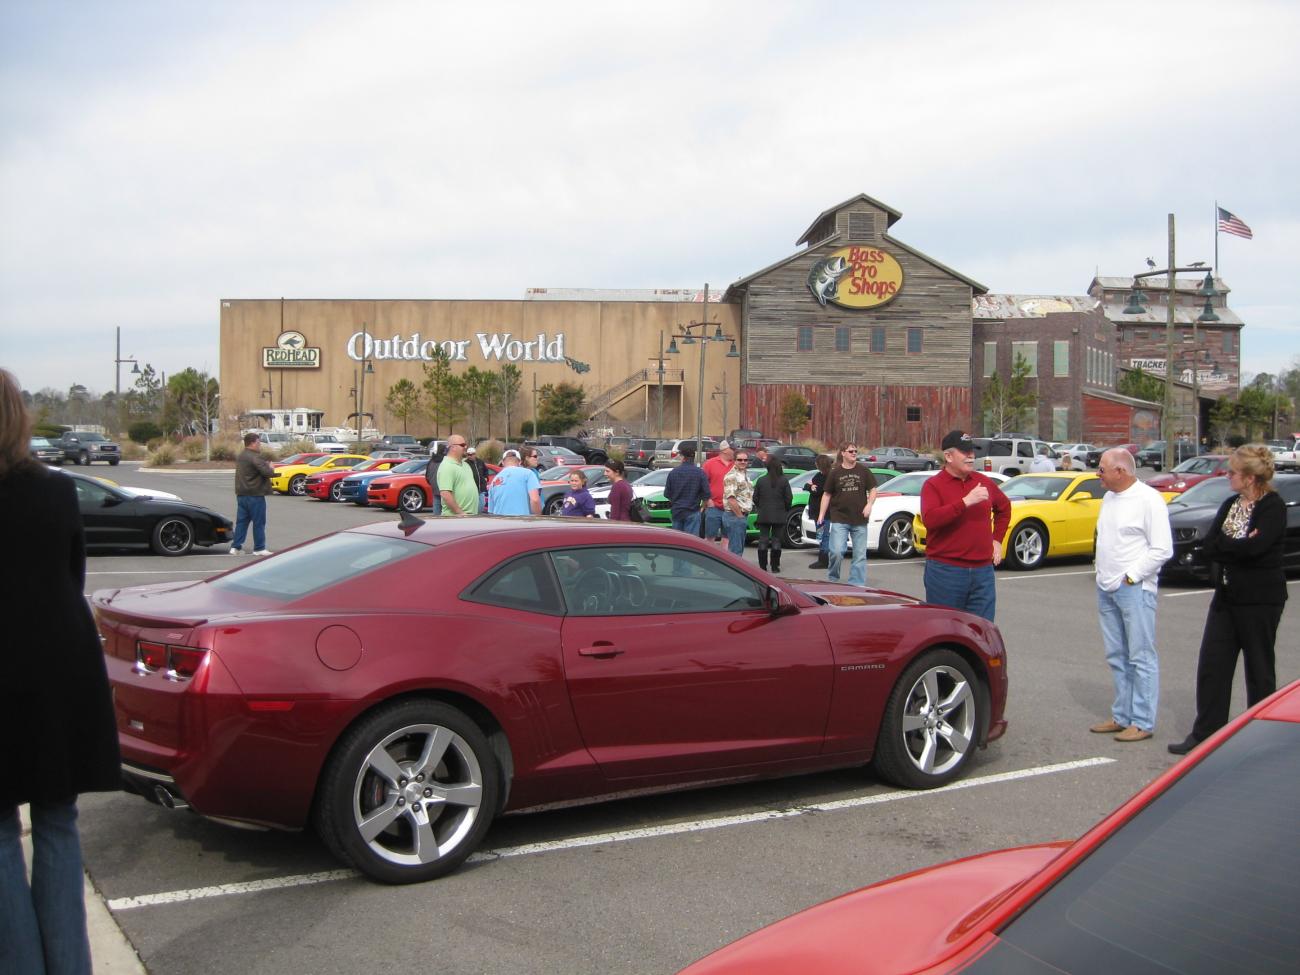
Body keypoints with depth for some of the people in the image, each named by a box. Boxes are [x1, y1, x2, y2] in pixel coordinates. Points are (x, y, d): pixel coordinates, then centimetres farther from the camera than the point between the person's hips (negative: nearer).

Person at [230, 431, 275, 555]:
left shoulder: (241, 455, 14)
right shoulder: (254, 457, -17)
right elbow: (267, 473, -23)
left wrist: (266, 464, 5)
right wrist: (271, 468, -2)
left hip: (241, 494, 9)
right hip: (255, 494, -9)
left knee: (241, 521, 11)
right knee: (259, 522, -1)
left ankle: (235, 547, 9)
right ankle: (259, 548, 3)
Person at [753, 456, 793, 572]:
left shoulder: (761, 481, -3)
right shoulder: (784, 481, -6)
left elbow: (755, 498, 2)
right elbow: (789, 498, -4)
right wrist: (786, 510, 13)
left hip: (764, 515, 1)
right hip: (779, 516, -1)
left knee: (763, 541, 6)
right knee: (776, 541, 6)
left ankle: (763, 566, 4)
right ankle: (775, 566, 6)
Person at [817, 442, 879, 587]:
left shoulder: (864, 471, 5)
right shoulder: (835, 473, 4)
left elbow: (872, 490, 9)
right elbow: (827, 494, 8)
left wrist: (869, 504, -9)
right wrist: (821, 514, 3)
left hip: (860, 520, 2)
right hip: (839, 520, -2)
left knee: (860, 555, 4)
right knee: (836, 551, -13)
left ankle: (857, 584, 12)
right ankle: (832, 579, 9)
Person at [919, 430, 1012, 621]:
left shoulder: (984, 482, 12)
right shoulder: (933, 485, -5)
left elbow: (1004, 507, 31)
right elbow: (929, 519, -22)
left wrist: (997, 539, 20)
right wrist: (966, 502, -24)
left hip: (983, 570, 5)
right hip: (945, 571, -5)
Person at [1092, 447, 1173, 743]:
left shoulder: (1149, 499, -11)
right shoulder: (1109, 498, 14)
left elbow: (1162, 549, -14)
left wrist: (1131, 577, -13)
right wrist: (1102, 575, 12)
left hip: (1134, 589, -8)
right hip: (1106, 588, 8)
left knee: (1140, 657, -4)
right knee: (1117, 657, 13)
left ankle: (1142, 723, 0)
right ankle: (1122, 716, 21)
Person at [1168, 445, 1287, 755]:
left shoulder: (1273, 507, -12)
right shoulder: (1230, 505, 10)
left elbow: (1255, 547, -25)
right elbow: (1209, 545, 1)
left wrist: (1223, 545, -11)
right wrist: (1239, 546, -14)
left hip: (1260, 600, -7)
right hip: (1226, 596, 7)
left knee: (1259, 670, 4)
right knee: (1211, 665, 5)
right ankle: (1205, 734, 11)